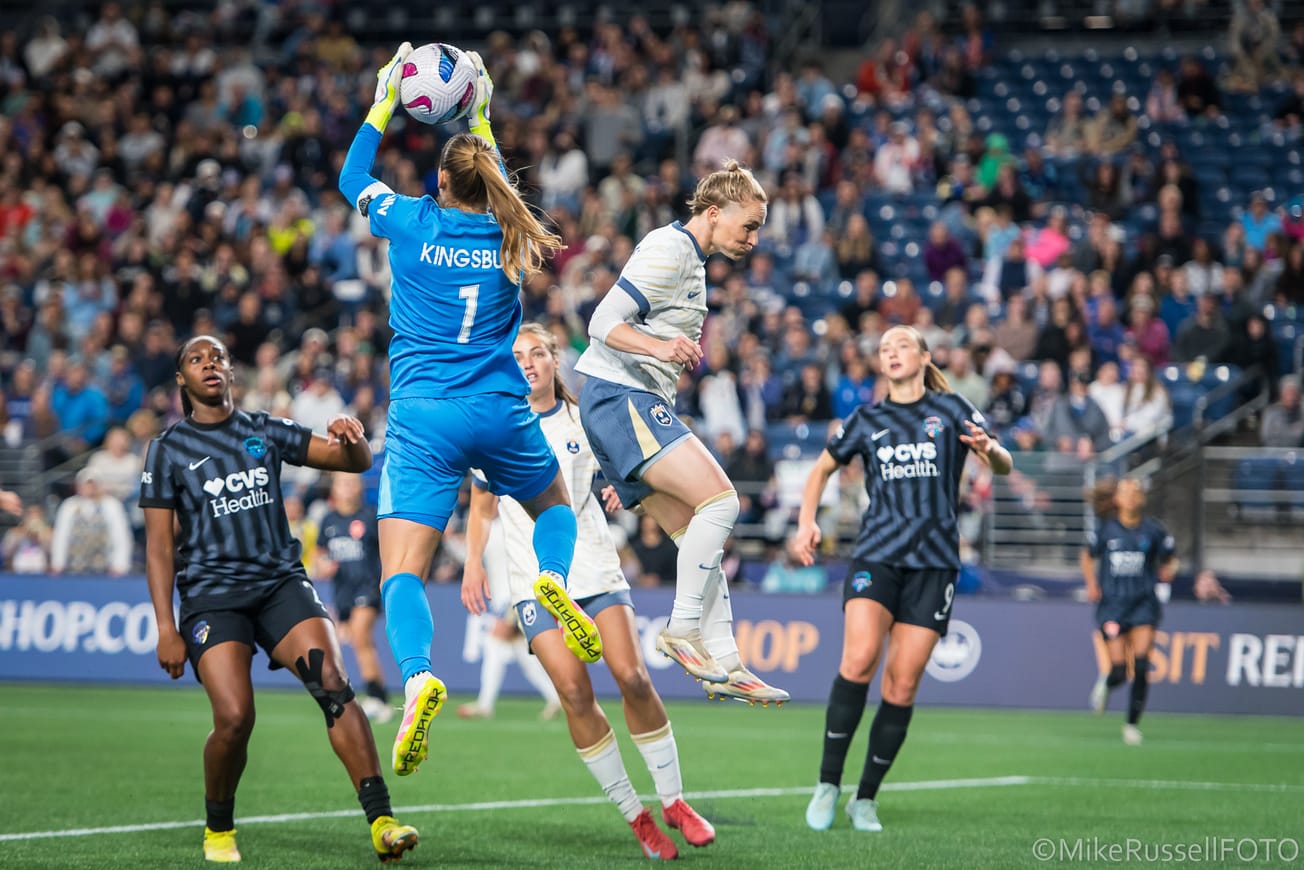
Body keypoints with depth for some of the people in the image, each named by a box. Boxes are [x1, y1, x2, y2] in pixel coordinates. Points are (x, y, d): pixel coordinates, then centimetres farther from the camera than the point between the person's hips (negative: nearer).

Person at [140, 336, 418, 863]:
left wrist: (353, 439, -14)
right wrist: (165, 628, -5)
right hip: (211, 595, -2)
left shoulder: (266, 432, 13)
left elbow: (356, 462, 10)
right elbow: (159, 545, 4)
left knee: (333, 684, -21)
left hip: (281, 582, 2)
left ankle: (381, 823, -24)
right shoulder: (168, 450, 7)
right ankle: (218, 830, 8)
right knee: (234, 717, -20)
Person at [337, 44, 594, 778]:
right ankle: (554, 581, -4)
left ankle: (419, 676, -36)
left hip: (424, 418, -2)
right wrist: (482, 116, 38)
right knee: (556, 504, 30)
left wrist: (385, 102, 27)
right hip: (503, 414, 2)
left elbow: (352, 177, 20)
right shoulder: (510, 235, 7)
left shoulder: (414, 223, 1)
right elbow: (498, 191, 33)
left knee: (402, 574, -7)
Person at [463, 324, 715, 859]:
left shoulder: (585, 419, 7)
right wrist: (473, 565, 5)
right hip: (535, 581, 0)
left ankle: (672, 800, 1)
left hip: (596, 568, 0)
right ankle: (634, 814, -4)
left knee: (632, 677, -15)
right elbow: (482, 505, 17)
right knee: (573, 690, -15)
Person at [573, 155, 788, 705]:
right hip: (620, 397, -10)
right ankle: (683, 628, -16)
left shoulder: (692, 261, 22)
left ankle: (724, 663, 3)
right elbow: (603, 323, -18)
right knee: (720, 499, -21)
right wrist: (660, 347, -33)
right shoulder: (668, 249, -10)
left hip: (637, 402, 10)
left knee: (700, 534, 5)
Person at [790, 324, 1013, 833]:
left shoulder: (952, 410, 9)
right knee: (859, 659, -21)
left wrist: (988, 449, -22)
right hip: (876, 556, 0)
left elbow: (1004, 466, 2)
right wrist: (806, 523, 10)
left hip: (933, 562, 0)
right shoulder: (867, 421, 13)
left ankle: (866, 799, 8)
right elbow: (822, 469, 26)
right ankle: (828, 785, -12)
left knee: (903, 684, -3)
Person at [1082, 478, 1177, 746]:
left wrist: (1168, 571, -8)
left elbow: (1169, 561, 13)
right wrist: (1091, 584, 3)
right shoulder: (1105, 529, 2)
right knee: (1119, 671, -7)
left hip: (1144, 603, 0)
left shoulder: (1153, 530, 1)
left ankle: (1132, 724, 1)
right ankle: (1105, 684, 32)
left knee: (1141, 665, -14)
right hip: (1112, 605, 0)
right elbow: (1088, 557, 16)